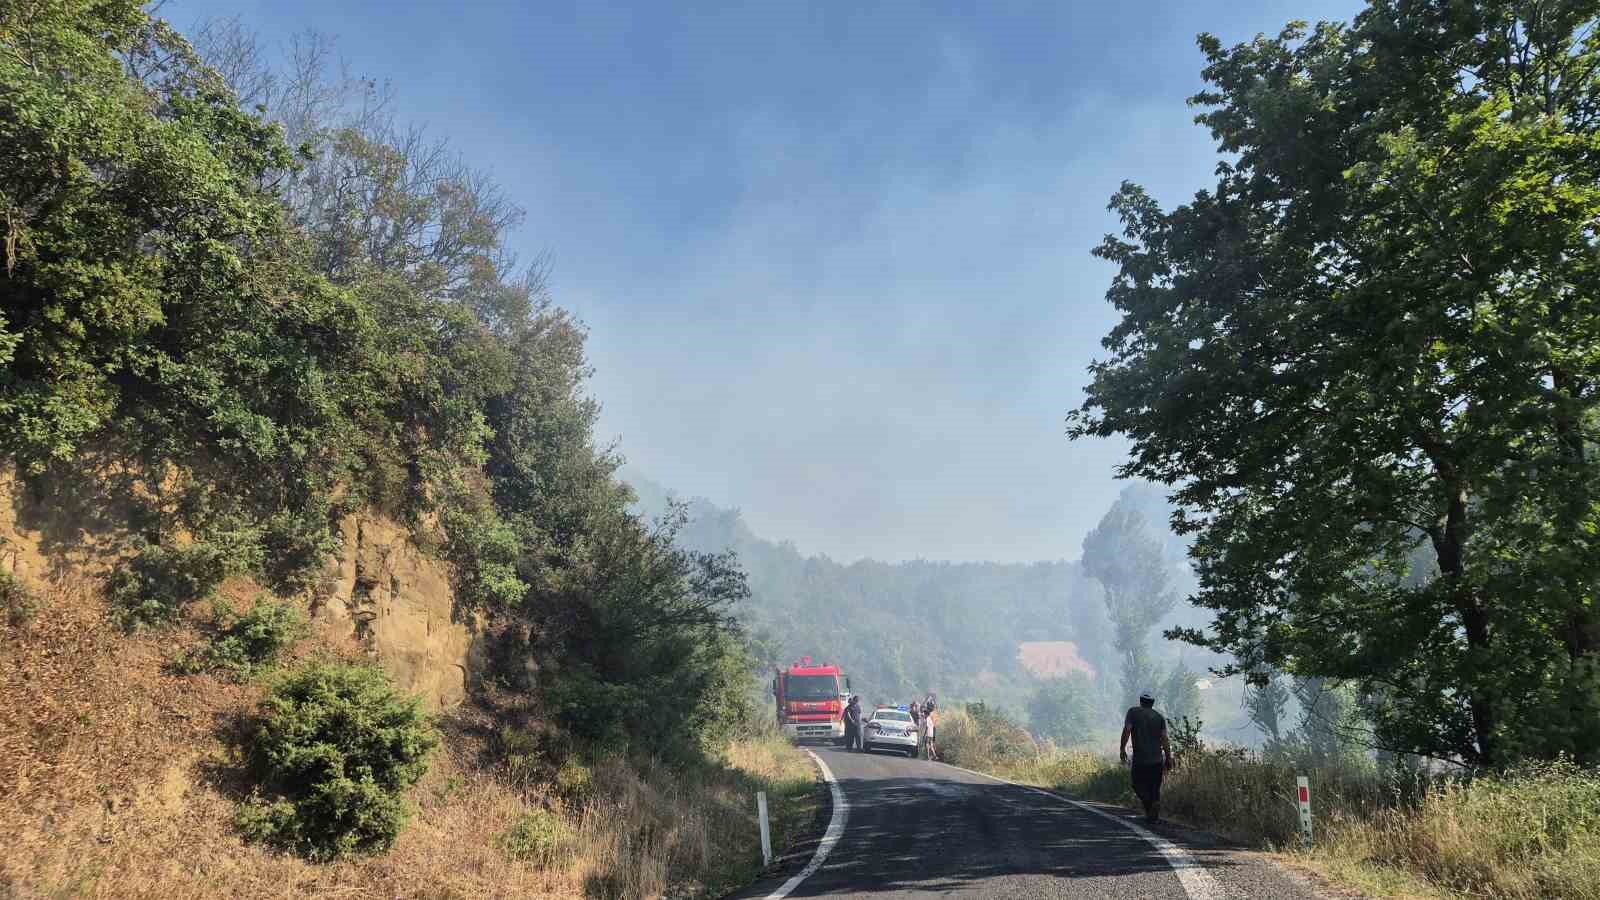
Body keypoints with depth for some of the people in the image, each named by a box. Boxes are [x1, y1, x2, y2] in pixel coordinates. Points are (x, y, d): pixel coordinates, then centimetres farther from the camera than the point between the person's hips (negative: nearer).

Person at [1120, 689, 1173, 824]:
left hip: (1140, 759, -3)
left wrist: (1122, 749, -7)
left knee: (1139, 785, 8)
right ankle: (1154, 816, 4)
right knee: (1155, 788, 12)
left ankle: (1150, 804, -16)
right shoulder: (1159, 717, 9)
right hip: (1157, 760, 3)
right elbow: (1164, 739, 2)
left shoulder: (1133, 712, 2)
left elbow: (1126, 730, -10)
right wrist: (1168, 758, 5)